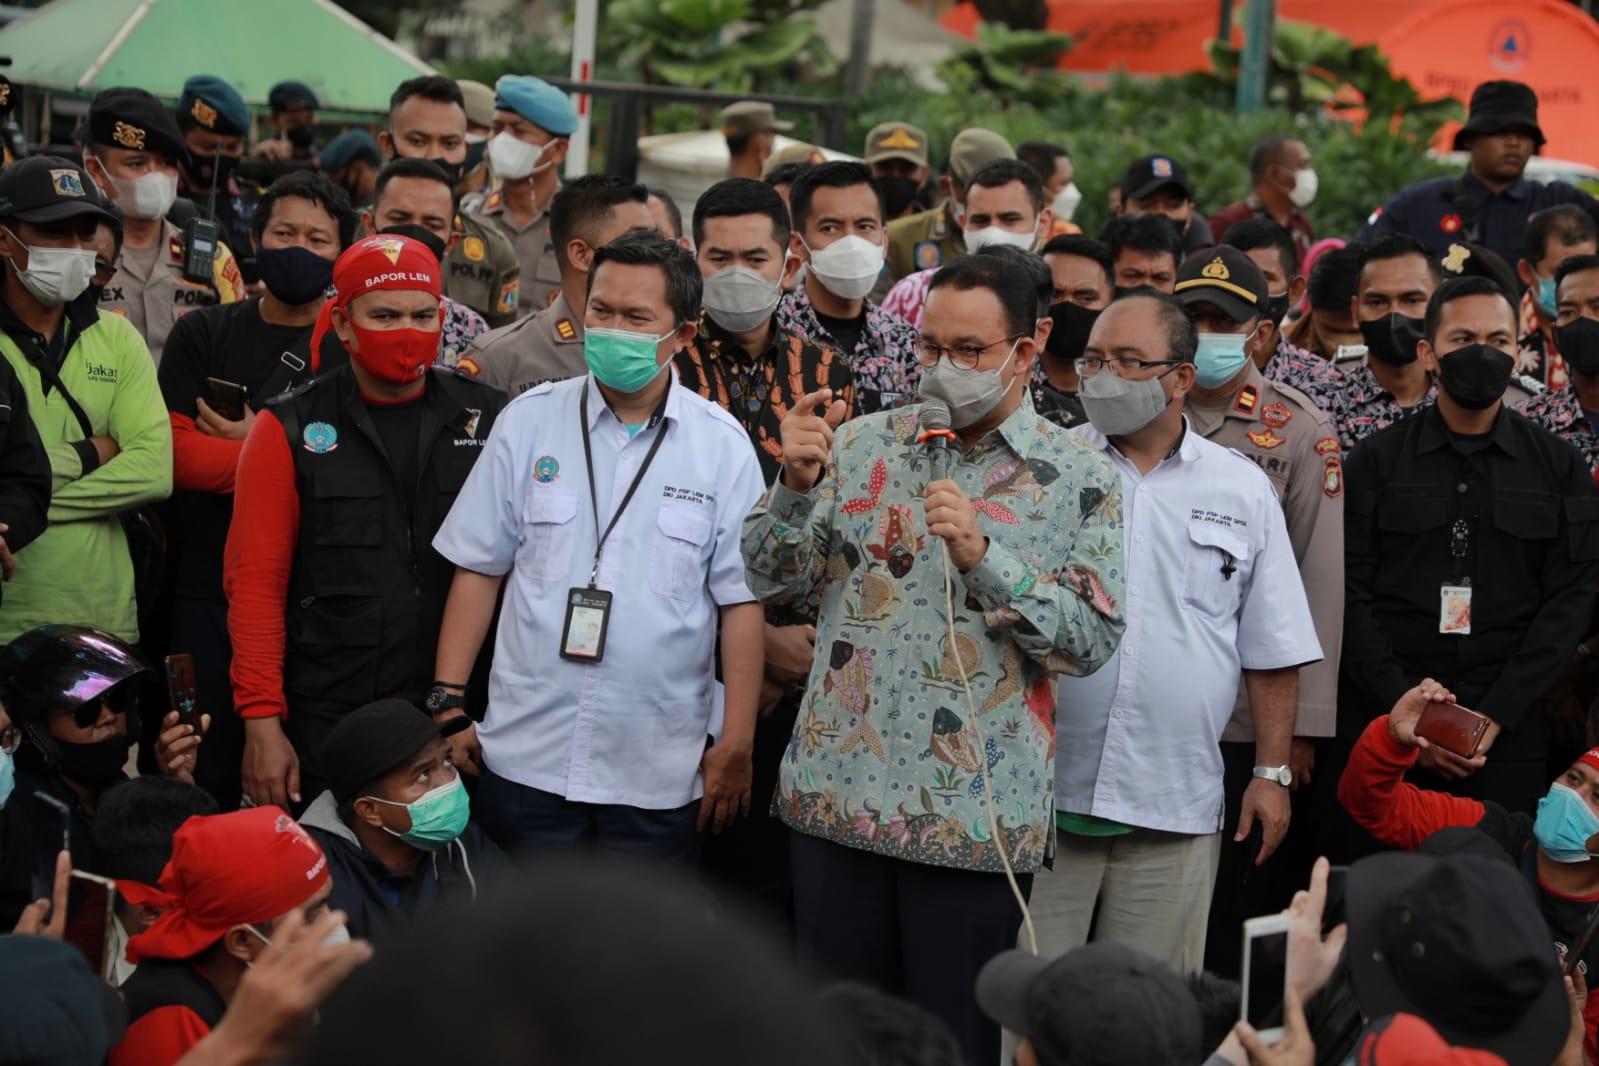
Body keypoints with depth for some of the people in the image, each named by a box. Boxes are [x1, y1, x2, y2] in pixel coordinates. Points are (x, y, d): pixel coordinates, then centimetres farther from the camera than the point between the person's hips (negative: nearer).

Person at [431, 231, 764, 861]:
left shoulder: (720, 445, 1)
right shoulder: (530, 421, 4)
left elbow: (741, 601, 1)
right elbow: (478, 568, 7)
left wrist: (736, 744, -3)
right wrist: (447, 703, 0)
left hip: (658, 774, -1)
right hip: (525, 757, 1)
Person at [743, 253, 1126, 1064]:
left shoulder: (1079, 481, -1)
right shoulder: (862, 444, 7)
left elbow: (1093, 640, -8)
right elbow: (772, 578, 4)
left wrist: (983, 555, -18)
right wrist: (796, 484, -14)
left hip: (977, 814, -2)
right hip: (840, 792, 3)